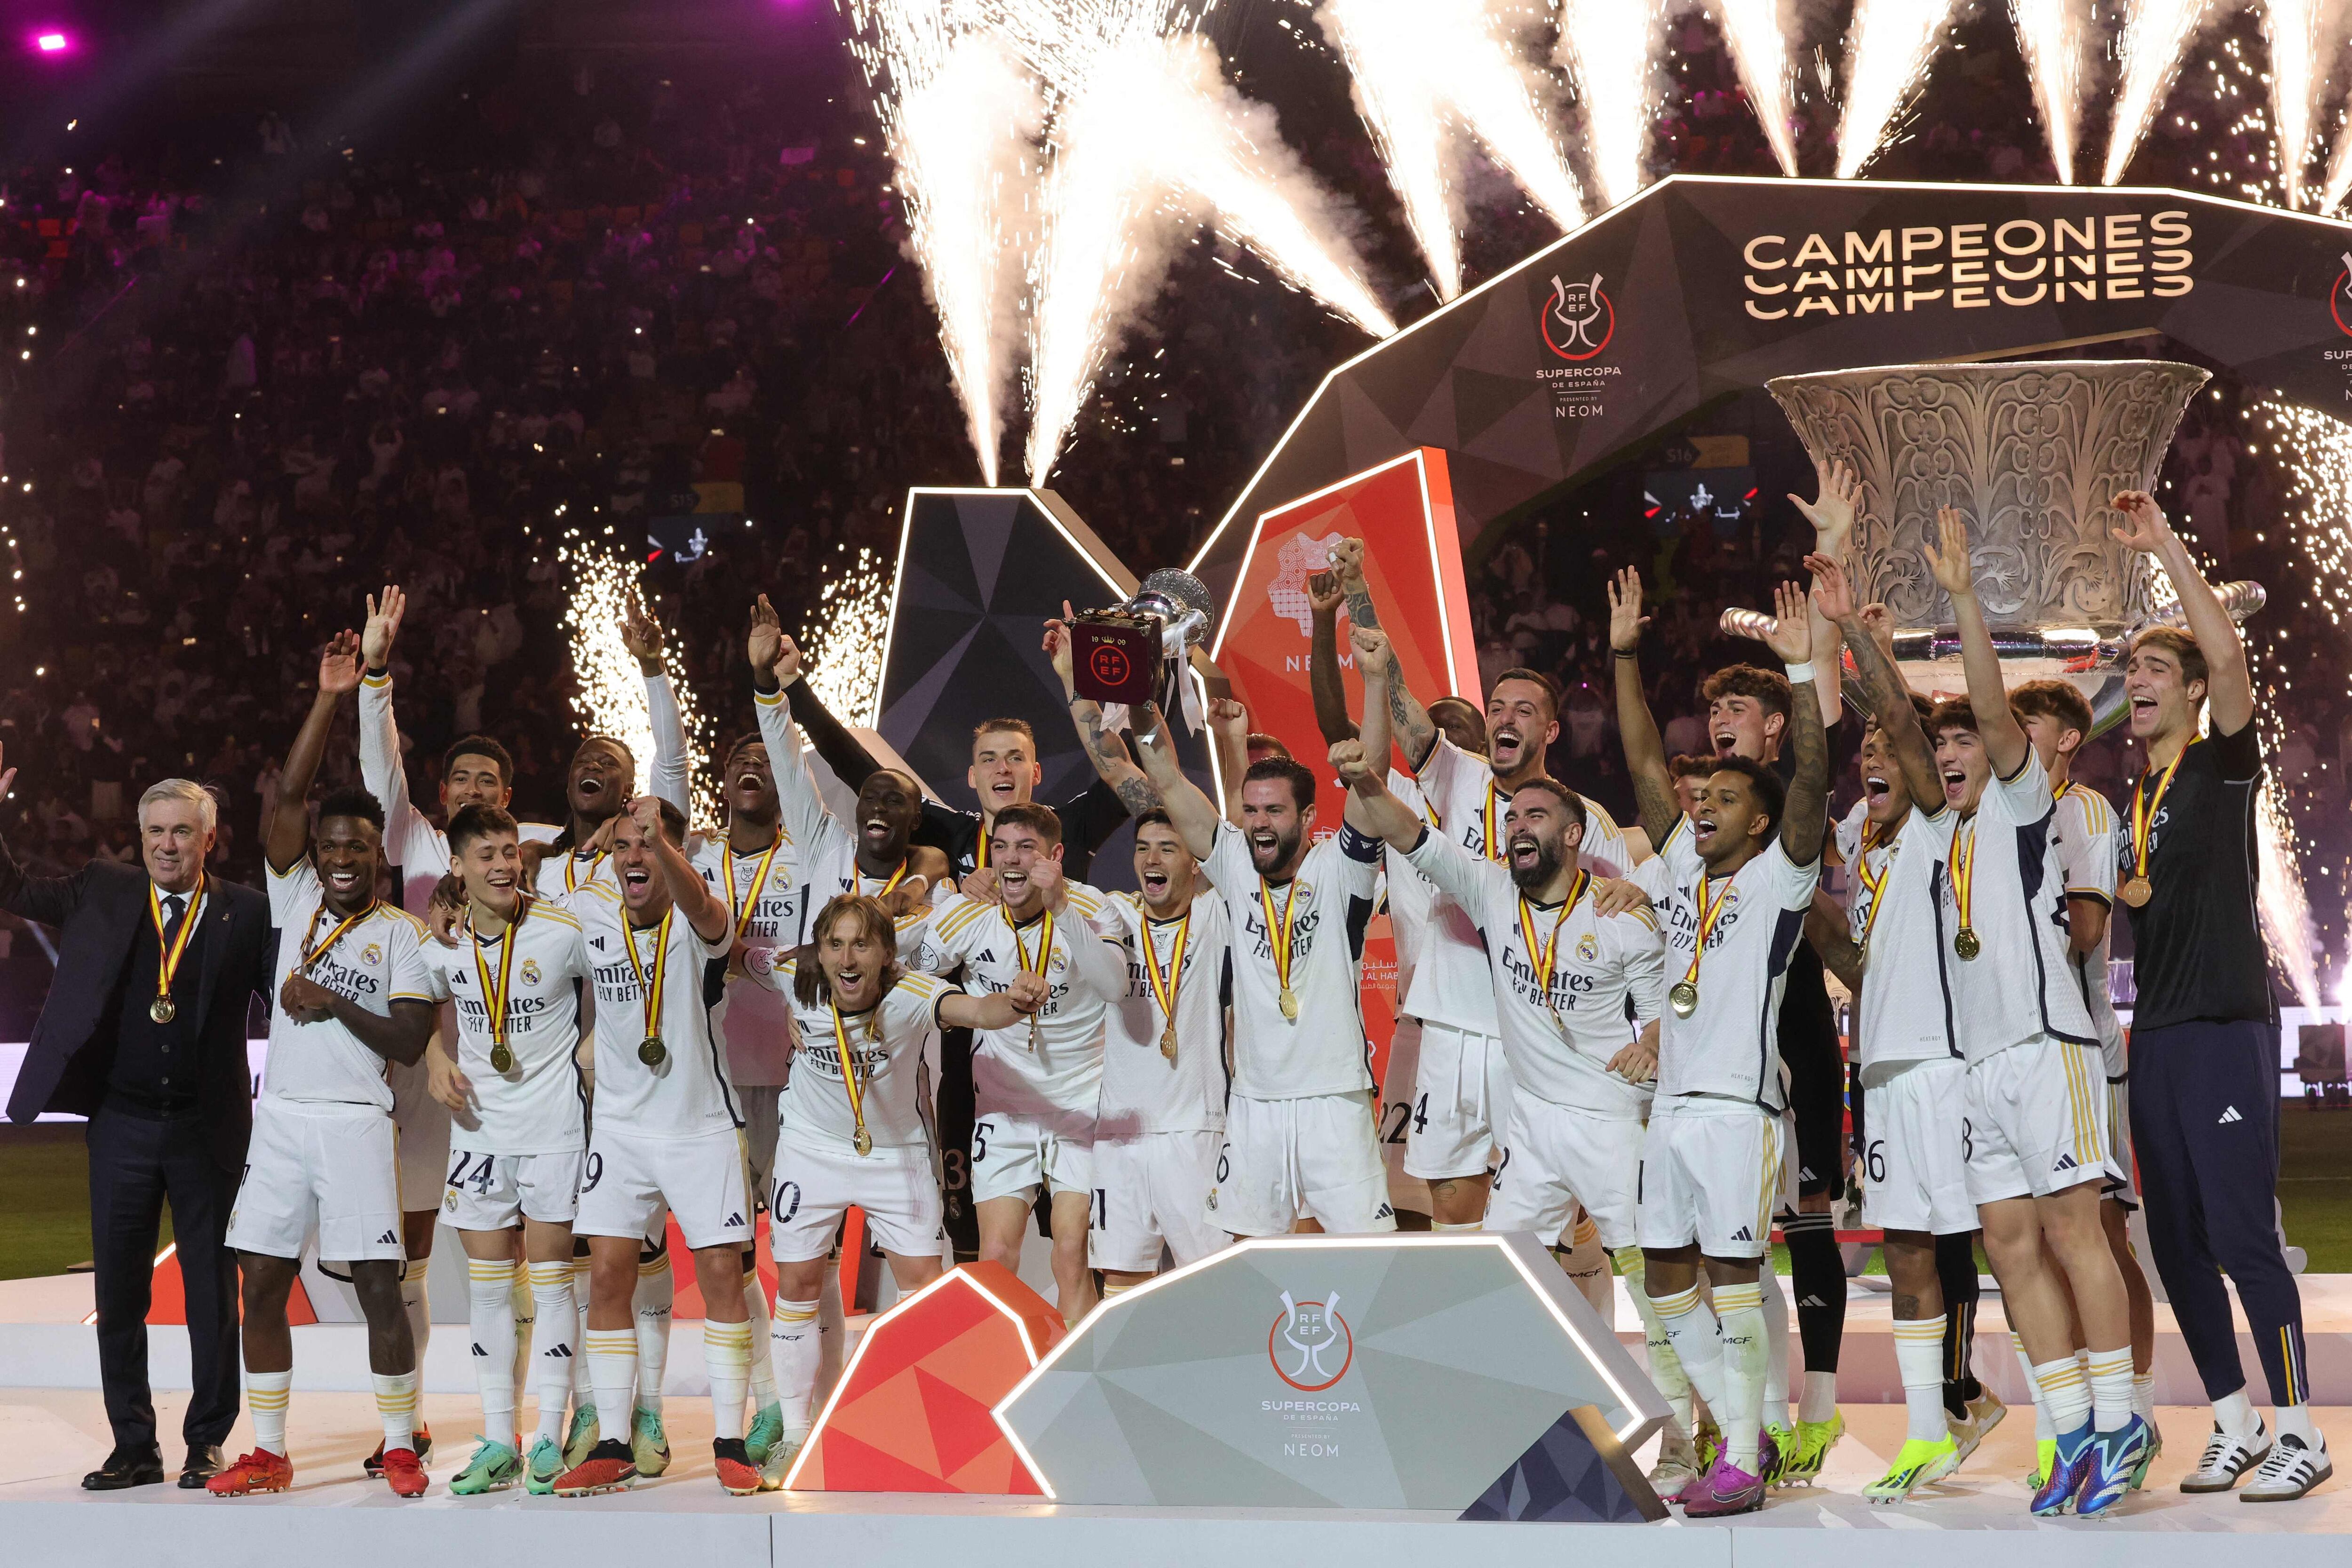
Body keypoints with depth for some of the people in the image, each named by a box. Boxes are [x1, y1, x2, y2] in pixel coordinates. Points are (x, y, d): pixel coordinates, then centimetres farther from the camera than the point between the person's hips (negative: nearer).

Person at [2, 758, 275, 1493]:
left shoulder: (245, 913, 0)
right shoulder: (103, 893, 7)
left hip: (207, 1128, -2)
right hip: (121, 1123, 2)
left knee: (212, 1291, 5)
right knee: (119, 1290, 7)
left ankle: (206, 1444, 16)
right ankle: (133, 1446, 17)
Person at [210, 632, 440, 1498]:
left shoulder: (404, 933, 1)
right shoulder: (295, 899, 9)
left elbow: (409, 1044, -4)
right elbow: (288, 794, -1)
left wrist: (337, 1005, -14)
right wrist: (329, 700, -5)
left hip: (356, 1123, -3)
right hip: (280, 1117, 4)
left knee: (379, 1289, -4)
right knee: (261, 1286, 3)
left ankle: (400, 1445, 7)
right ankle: (268, 1453, 12)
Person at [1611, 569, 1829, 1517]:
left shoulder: (1780, 876, -1)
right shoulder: (1683, 868, 15)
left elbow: (1812, 778, -14)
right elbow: (1645, 765, 14)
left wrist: (1801, 671, -22)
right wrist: (1625, 656, 10)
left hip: (1742, 1102, -7)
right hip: (1673, 1101, 7)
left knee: (1732, 1270, -9)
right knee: (1665, 1275, 8)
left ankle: (1743, 1463, -5)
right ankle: (1743, 1433, 19)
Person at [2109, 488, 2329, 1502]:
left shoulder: (2223, 764, -2)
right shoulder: (2128, 798, 16)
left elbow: (2227, 654, -19)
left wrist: (2165, 544, -19)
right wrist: (2110, 894, 6)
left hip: (2225, 1028, -7)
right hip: (2155, 1035, 7)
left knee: (2243, 1235, -8)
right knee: (2177, 1243, 8)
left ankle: (2300, 1432, 0)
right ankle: (2236, 1423, 17)